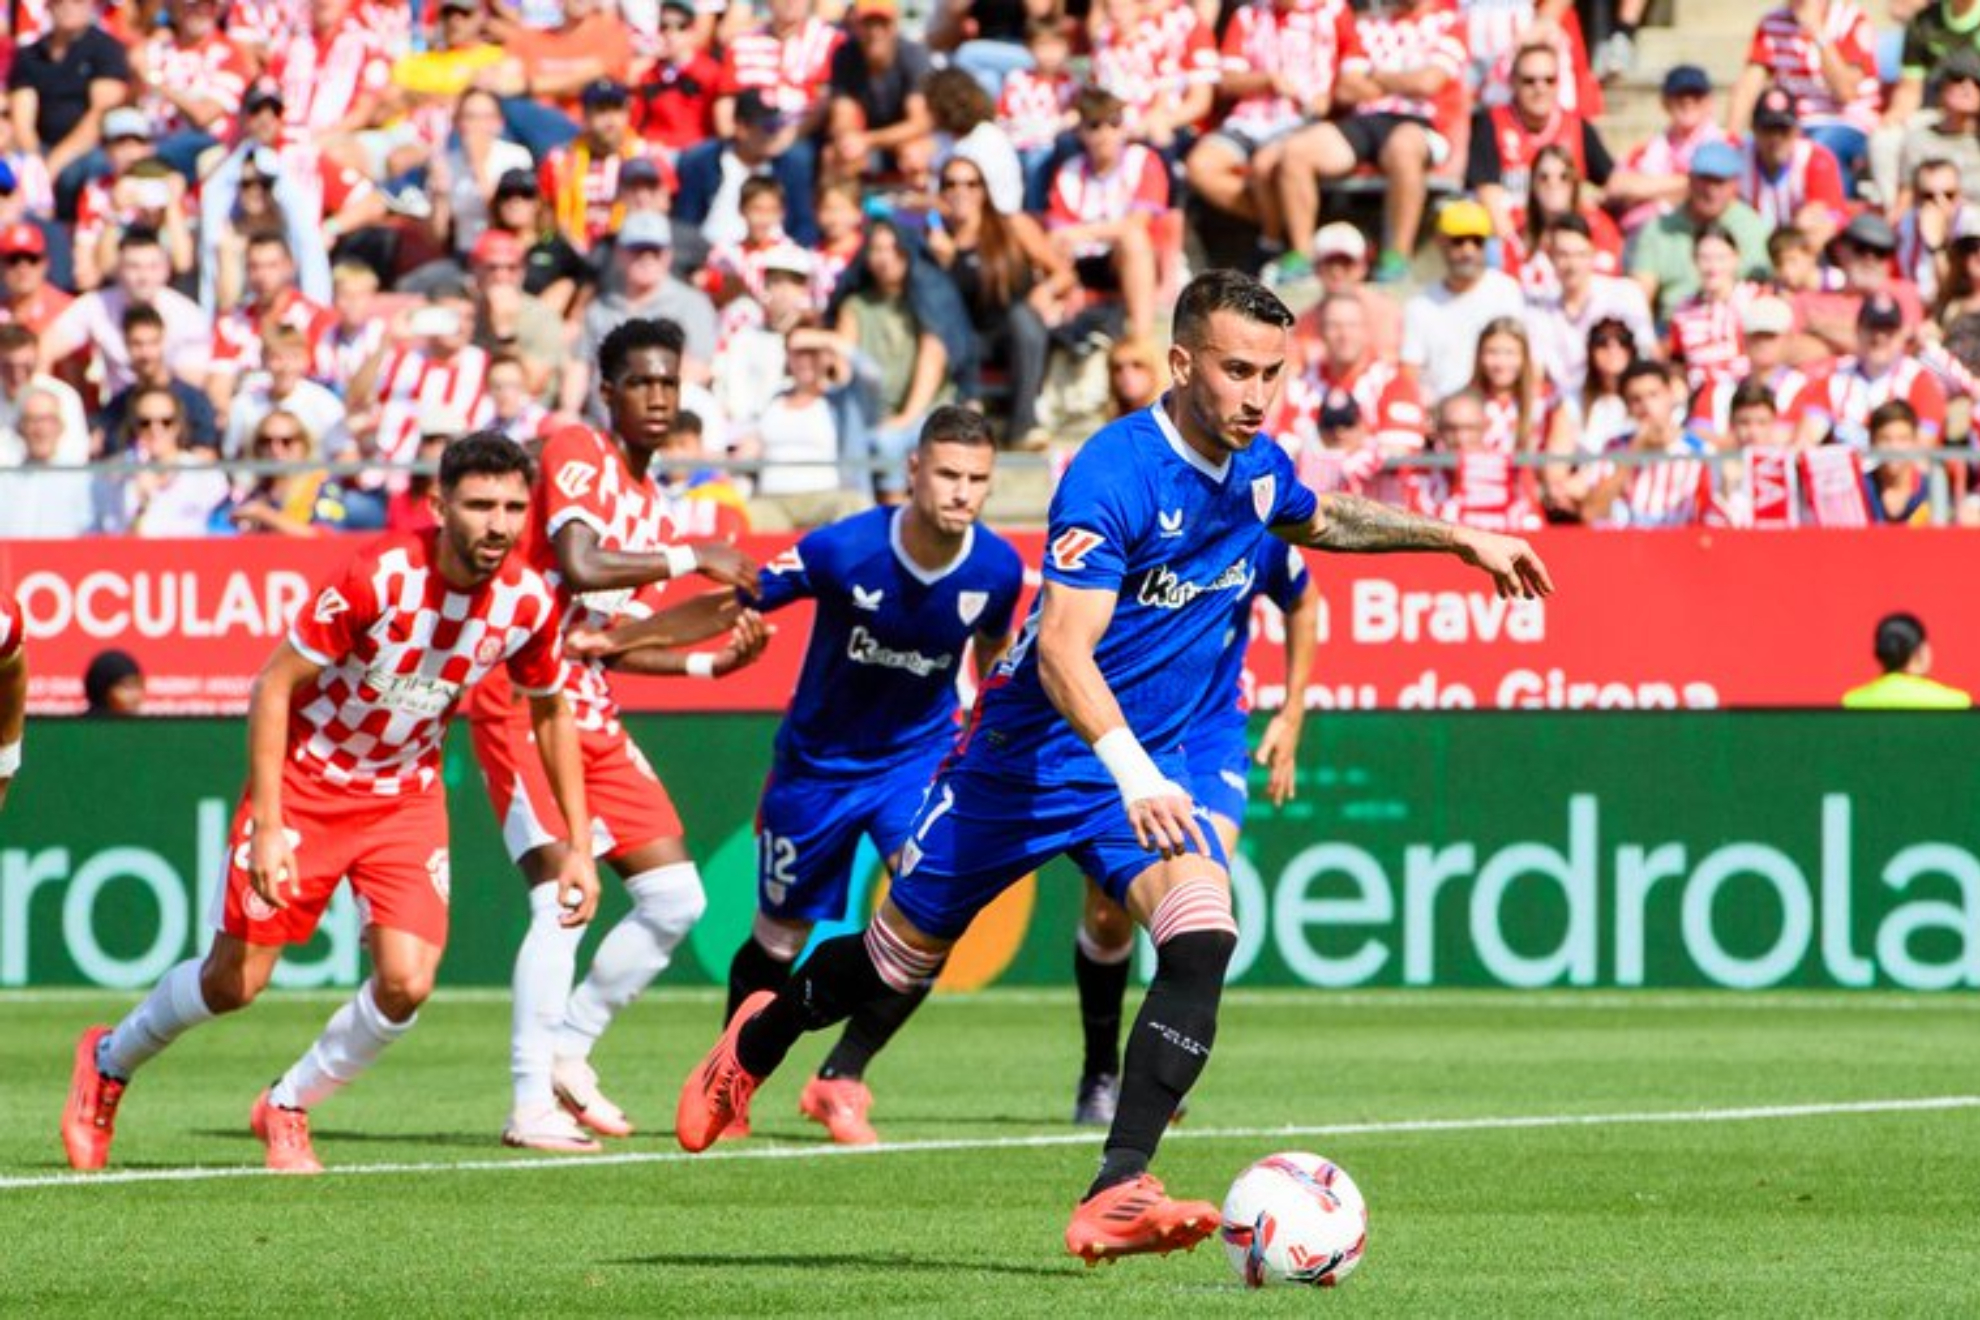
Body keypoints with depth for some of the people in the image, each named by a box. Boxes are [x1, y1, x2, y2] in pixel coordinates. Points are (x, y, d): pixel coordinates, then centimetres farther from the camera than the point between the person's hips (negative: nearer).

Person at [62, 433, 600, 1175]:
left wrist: (578, 845, 5)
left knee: (406, 984, -14)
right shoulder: (378, 579, -26)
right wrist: (266, 827, -23)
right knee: (236, 981, -1)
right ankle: (109, 1063, 29)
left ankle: (287, 1110, 12)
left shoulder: (527, 602, -12)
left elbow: (552, 712, 7)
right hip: (307, 784, -4)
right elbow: (273, 687, -19)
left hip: (408, 797, 4)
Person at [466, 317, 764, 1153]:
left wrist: (709, 662, 8)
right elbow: (579, 566, -26)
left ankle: (568, 1050, 18)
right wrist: (691, 559, -19)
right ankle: (532, 1105, -14)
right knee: (563, 896, -16)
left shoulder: (650, 501, 16)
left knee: (675, 897, 6)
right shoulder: (578, 455, -9)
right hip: (522, 702, -9)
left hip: (591, 714, 9)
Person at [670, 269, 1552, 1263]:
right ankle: (756, 1043, 44)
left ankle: (1118, 1196, -24)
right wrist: (1128, 769, -47)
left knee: (1202, 936, -23)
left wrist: (1454, 537, 22)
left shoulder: (1259, 469, -2)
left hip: (1151, 767, 5)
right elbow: (1063, 646, -34)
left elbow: (1322, 523, 26)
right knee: (901, 963, 11)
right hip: (1032, 758, -5)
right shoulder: (1114, 474, -25)